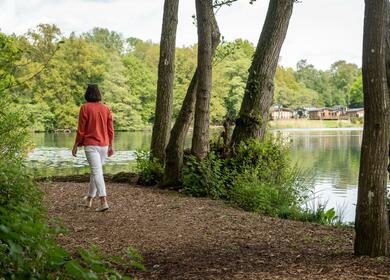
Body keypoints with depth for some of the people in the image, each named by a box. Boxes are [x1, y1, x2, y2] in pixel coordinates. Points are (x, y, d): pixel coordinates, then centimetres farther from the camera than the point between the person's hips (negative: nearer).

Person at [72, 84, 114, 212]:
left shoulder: (84, 108, -8)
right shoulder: (106, 108, 5)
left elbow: (81, 130, -8)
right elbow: (110, 130, 6)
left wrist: (75, 146, 1)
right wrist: (110, 146, 16)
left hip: (90, 145, -5)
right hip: (104, 145, 5)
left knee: (97, 172, -10)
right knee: (95, 170, 18)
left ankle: (103, 201, -23)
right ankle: (89, 199, 31)